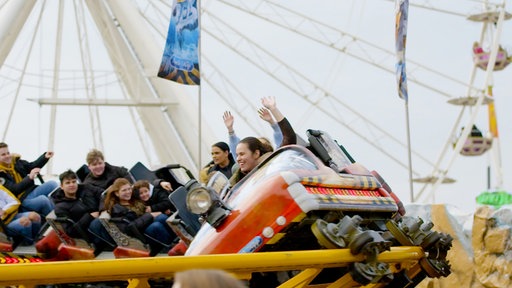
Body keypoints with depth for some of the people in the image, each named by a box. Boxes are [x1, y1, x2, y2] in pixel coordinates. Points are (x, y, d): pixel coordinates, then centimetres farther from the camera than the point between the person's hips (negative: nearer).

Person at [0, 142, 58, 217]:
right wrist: (29, 177, -32)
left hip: (32, 191, 7)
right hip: (21, 200, -7)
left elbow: (32, 166, 18)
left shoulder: (15, 161, 8)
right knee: (43, 199, -33)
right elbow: (13, 190, -20)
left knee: (52, 183, -15)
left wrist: (45, 157, 1)